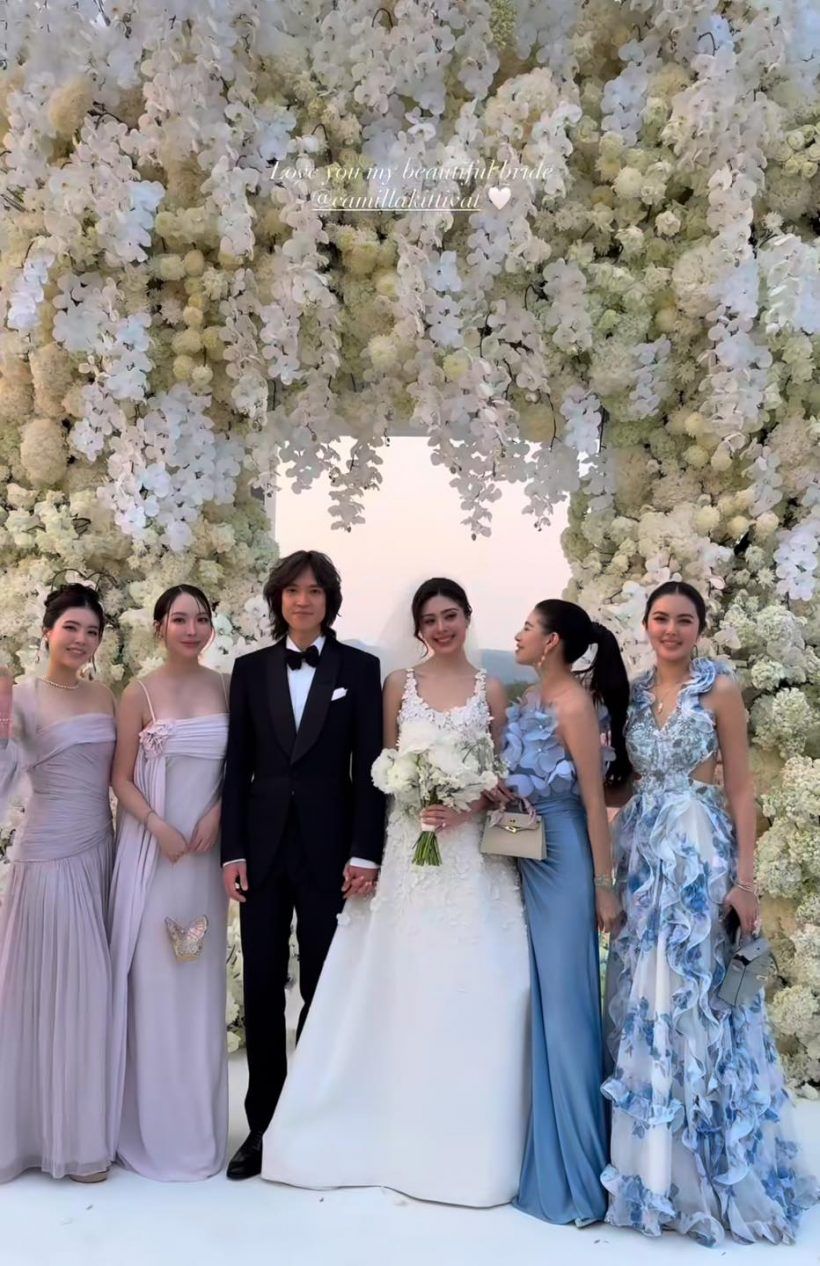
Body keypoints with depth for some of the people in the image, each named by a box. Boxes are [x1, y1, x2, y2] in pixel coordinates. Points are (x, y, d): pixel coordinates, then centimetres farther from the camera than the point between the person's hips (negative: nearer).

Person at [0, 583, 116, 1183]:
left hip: (101, 853, 6)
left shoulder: (105, 695, 8)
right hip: (49, 856, -6)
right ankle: (60, 1135, 17)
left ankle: (83, 1126, 28)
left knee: (91, 988, 12)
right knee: (50, 989, 2)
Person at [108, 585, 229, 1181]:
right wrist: (160, 828, -14)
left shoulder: (227, 688, 3)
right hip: (152, 848, -2)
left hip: (208, 848, 3)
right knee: (152, 979, 2)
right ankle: (152, 1125, 17)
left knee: (201, 979, 11)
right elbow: (122, 778, -2)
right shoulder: (140, 693, -3)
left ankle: (198, 1121, 26)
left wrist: (215, 816, -8)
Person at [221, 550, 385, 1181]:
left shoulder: (359, 668, 1)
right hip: (263, 847, 2)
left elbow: (369, 767, -2)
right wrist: (232, 852, -1)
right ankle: (263, 1124, 21)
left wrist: (365, 854, -9)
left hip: (328, 849, -2)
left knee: (323, 989, 7)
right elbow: (237, 766, 5)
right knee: (262, 988, 8)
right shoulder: (251, 668, 7)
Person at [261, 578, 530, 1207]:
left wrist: (468, 805, -12)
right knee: (403, 985, 4)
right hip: (409, 843, 0)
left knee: (469, 989, 2)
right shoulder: (399, 684, 6)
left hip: (471, 849, 0)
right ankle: (400, 1133, 18)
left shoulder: (491, 690, 6)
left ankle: (465, 1142, 17)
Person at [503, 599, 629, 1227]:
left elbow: (594, 801, -15)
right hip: (525, 858, 8)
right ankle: (538, 1151, 30)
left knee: (563, 1002, 0)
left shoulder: (575, 704, -14)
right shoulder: (530, 700, 9)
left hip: (563, 858, -8)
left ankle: (573, 1169, 14)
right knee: (532, 998, 15)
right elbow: (517, 782, 9)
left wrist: (605, 886, -14)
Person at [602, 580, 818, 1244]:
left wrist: (745, 878, -12)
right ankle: (654, 1162, 24)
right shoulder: (634, 691, 10)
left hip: (699, 851, -5)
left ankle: (710, 1170, 14)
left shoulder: (719, 686, -4)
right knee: (643, 1000, 9)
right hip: (641, 851, 5)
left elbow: (740, 786, -7)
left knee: (695, 998, -1)